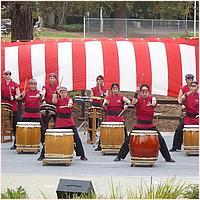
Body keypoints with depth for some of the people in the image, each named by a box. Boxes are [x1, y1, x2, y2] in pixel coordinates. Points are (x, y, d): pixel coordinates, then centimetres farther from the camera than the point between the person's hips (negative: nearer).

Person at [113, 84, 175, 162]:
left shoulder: (152, 98, -1)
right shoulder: (138, 99, -1)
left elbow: (154, 103, -24)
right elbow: (133, 102, -23)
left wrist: (152, 104, -47)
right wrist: (136, 93, -35)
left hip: (150, 125, 0)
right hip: (139, 124, 0)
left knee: (161, 140, -3)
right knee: (128, 140, -2)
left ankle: (168, 158, 10)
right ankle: (119, 156, 11)